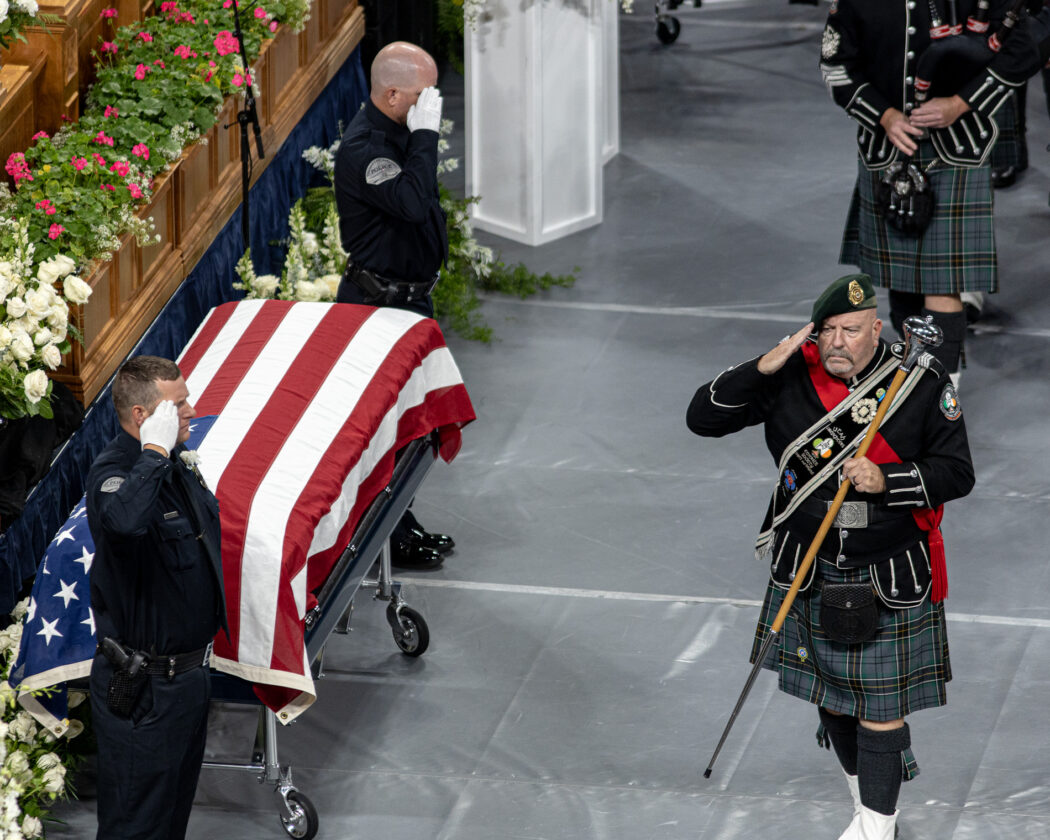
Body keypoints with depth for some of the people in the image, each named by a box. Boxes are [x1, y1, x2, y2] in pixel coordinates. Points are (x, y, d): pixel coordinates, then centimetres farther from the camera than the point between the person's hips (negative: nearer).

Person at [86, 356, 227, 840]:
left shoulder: (179, 463, 6)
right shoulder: (112, 472, -23)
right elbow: (124, 520, -49)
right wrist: (155, 451, -37)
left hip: (190, 668, 9)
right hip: (142, 687, -9)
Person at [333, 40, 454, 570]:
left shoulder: (401, 132, 8)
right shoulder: (362, 147, -24)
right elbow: (412, 201, -37)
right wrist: (425, 134, -30)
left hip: (410, 296, 10)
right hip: (379, 302, -10)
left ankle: (403, 526, 28)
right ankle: (390, 539, 6)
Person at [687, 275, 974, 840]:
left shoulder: (923, 384, -12)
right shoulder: (791, 377, -8)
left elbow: (957, 473, -8)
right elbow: (703, 419, -8)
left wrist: (887, 481, -25)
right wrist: (762, 369, -22)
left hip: (890, 579, -3)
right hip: (808, 573, 3)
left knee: (880, 706, -2)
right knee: (829, 693, 16)